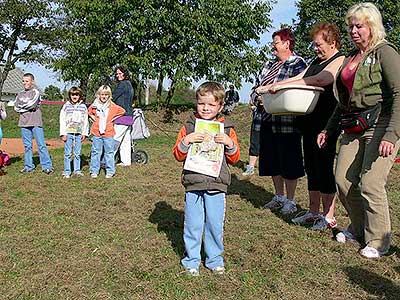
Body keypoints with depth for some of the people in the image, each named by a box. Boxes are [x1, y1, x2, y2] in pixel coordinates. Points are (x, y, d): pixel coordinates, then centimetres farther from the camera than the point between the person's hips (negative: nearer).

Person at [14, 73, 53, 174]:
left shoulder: (35, 92, 2)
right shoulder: (20, 94, 16)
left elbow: (32, 104, -13)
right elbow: (16, 108, 5)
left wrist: (21, 106, 0)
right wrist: (27, 107, -4)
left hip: (36, 122, -5)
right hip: (24, 123, 5)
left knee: (41, 144, -6)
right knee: (27, 146, 9)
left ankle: (47, 166, -5)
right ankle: (28, 166, 16)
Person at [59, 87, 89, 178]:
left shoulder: (83, 106, 7)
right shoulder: (66, 106, 2)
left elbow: (85, 121, 11)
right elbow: (62, 120, 1)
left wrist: (84, 133, 7)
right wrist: (63, 133, -4)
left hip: (79, 133, 2)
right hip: (68, 133, -2)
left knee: (77, 153, 7)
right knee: (68, 153, 0)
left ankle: (77, 170, 17)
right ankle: (67, 171, 6)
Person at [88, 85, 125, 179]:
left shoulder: (112, 106, -3)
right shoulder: (95, 105, 3)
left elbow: (122, 111, 7)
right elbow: (89, 111, 23)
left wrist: (113, 118, 2)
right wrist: (93, 117, 8)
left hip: (108, 133, -1)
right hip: (96, 132, 2)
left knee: (109, 152, 4)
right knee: (95, 152, 7)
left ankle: (110, 171, 13)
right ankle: (94, 171, 15)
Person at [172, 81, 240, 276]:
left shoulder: (226, 129, 5)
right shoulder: (188, 127, 3)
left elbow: (234, 159, 6)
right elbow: (178, 155, 1)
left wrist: (230, 143, -12)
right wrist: (186, 140, -16)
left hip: (216, 185, 1)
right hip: (193, 184, 0)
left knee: (215, 224, 8)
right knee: (193, 225, 6)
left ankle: (214, 259, 27)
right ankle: (191, 260, 23)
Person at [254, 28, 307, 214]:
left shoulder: (298, 64, -5)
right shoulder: (269, 65, 17)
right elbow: (259, 85, 20)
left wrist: (269, 88, -21)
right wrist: (257, 96, -3)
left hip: (287, 121, -7)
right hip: (268, 119, 8)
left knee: (289, 161, 2)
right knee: (272, 161, 14)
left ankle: (290, 200, 15)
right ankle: (279, 197, 29)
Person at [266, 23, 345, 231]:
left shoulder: (340, 61, -7)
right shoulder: (316, 62, 22)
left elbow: (319, 80, -23)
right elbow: (299, 78, 17)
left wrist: (283, 85, -26)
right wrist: (270, 87, 3)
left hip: (327, 126, -9)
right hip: (310, 124, 9)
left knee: (325, 169, -4)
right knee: (312, 167, 12)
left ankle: (329, 217, 6)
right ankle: (314, 213, 23)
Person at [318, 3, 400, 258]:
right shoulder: (352, 58, 18)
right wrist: (329, 129, 24)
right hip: (354, 127, 8)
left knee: (370, 184, -8)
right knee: (344, 180, 5)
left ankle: (378, 241, 10)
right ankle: (358, 228, 27)